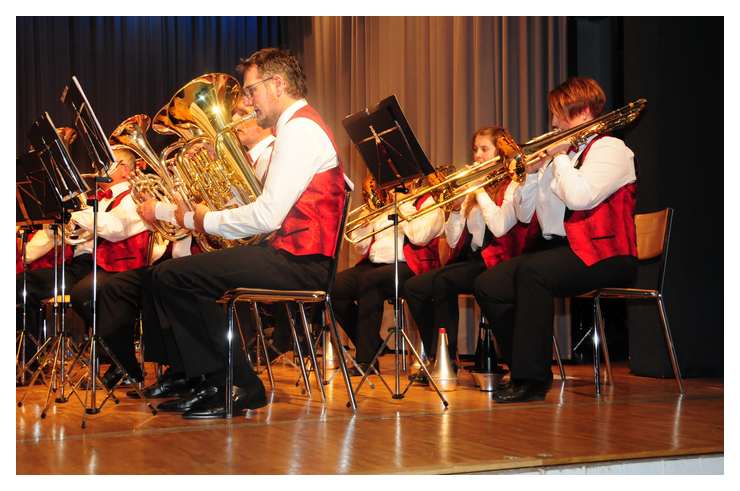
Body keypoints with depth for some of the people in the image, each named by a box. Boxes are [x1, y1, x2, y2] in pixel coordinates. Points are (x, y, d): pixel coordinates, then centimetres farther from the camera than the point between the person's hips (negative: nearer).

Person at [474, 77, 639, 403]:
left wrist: (560, 157, -7)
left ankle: (532, 379, -29)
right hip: (557, 249, 8)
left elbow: (579, 196, -23)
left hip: (601, 255, -8)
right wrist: (533, 172, 3)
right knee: (488, 285, -11)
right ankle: (525, 371, -3)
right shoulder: (559, 154, 20)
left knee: (532, 271, -34)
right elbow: (524, 214, 18)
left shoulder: (610, 149, -2)